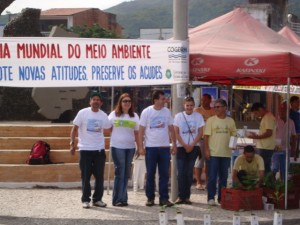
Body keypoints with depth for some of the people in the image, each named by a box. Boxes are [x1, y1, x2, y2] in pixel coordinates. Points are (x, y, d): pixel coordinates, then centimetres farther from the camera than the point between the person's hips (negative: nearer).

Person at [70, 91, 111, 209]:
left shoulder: (103, 115, 5)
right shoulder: (83, 113, -5)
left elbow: (110, 128, 15)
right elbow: (74, 129, -3)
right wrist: (72, 143, -10)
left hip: (99, 150, 3)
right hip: (85, 149, -3)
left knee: (99, 176, 6)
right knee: (86, 176, 1)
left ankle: (97, 199, 16)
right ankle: (85, 200, 9)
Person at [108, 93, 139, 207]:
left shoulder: (134, 116, 10)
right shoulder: (114, 114, 4)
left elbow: (137, 133, 11)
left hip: (130, 147, 3)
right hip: (117, 147, -3)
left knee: (126, 173, 6)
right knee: (120, 173, -5)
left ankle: (123, 198, 12)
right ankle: (117, 199, -2)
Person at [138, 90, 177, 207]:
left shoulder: (167, 112, 5)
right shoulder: (146, 112, -4)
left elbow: (171, 129, 9)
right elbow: (141, 130, -3)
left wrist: (174, 144, 4)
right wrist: (141, 146, -8)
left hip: (164, 147, 3)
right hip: (150, 147, -2)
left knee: (164, 174, 3)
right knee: (150, 174, 4)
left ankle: (164, 198, 8)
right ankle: (150, 198, 14)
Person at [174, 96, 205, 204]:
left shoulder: (198, 116, 4)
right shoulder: (178, 116, 3)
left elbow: (200, 133, 1)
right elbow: (176, 133, 1)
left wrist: (192, 145, -8)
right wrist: (184, 145, -7)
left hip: (193, 147, 0)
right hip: (181, 147, 0)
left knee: (189, 173, 1)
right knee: (181, 172, -4)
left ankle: (187, 196, 6)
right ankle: (181, 196, 0)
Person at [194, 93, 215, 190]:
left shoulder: (214, 112, 9)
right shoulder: (197, 110, 1)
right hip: (200, 138, -3)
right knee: (200, 160, -4)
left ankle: (207, 182, 16)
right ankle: (198, 182, -1)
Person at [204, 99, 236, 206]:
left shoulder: (230, 121, 9)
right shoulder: (211, 120, 0)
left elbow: (234, 135, 13)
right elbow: (206, 136, -3)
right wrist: (206, 150, -10)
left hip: (226, 153, 3)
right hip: (213, 153, -3)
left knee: (223, 177, 9)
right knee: (212, 176, -4)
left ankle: (221, 198, 17)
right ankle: (211, 198, 1)